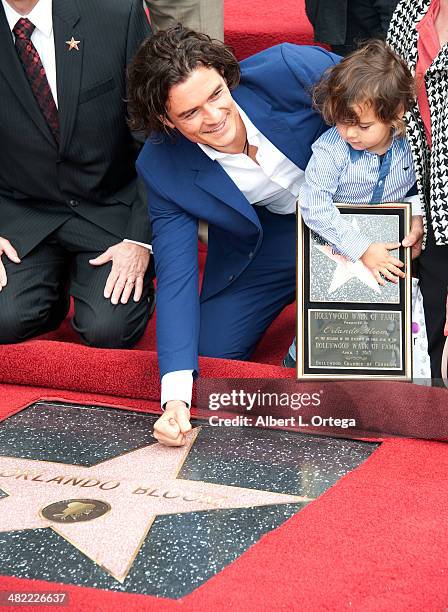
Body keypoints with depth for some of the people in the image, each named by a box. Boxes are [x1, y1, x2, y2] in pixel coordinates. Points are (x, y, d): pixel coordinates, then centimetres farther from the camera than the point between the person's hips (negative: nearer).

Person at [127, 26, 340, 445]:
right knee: (210, 353, 1)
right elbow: (175, 277, -22)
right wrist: (175, 395, -33)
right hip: (264, 237, 3)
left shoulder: (290, 70, -31)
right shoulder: (161, 170, -22)